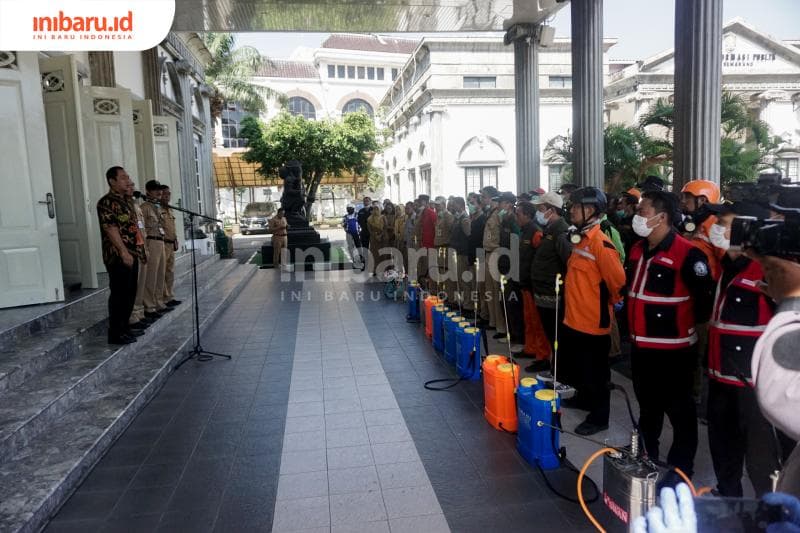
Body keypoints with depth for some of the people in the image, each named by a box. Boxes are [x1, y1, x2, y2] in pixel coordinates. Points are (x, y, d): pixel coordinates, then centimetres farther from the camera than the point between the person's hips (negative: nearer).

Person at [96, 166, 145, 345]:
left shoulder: (127, 201, 17)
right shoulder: (107, 202, -10)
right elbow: (110, 228, -19)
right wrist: (124, 252, -23)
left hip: (132, 254, 9)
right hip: (118, 256, -9)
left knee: (130, 293, 12)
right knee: (119, 294, -5)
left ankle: (124, 328, 22)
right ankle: (115, 333, 1)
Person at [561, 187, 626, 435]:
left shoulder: (601, 244, -21)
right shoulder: (579, 239, 8)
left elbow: (618, 281, -19)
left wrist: (610, 302, -3)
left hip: (593, 323, -9)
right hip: (573, 320, 9)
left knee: (595, 374, 7)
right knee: (574, 368, 24)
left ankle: (599, 417, 23)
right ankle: (584, 398, 46)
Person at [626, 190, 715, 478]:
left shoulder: (688, 254, -20)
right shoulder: (638, 250, 7)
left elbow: (705, 298, -18)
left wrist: (688, 326, -5)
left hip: (673, 349, -8)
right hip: (641, 347, 8)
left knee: (680, 412, 9)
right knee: (647, 408, 23)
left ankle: (680, 471, 25)